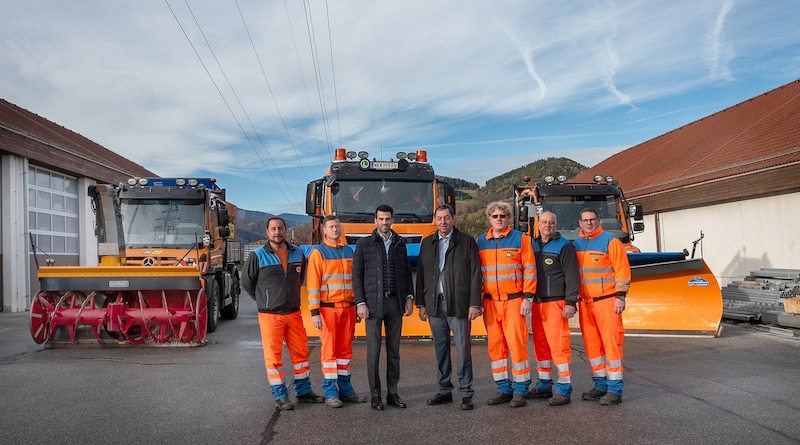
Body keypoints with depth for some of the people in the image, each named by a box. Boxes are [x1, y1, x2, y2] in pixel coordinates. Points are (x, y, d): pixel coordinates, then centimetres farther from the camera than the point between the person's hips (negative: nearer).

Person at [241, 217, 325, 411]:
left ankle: (304, 391, 24)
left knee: (301, 351, 10)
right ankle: (280, 396, 14)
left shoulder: (298, 253, 5)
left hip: (294, 313, 4)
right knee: (273, 356, 1)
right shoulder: (258, 256, -8)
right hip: (270, 315, -4)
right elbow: (246, 283, 1)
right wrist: (264, 300, 6)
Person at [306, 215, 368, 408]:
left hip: (348, 307, 5)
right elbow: (313, 284, -7)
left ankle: (345, 389, 19)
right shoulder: (318, 252, -3)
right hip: (328, 308, -4)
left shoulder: (349, 251, 13)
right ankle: (330, 392, 8)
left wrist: (358, 306, 14)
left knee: (345, 349, 10)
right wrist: (314, 312, -14)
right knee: (329, 349, 0)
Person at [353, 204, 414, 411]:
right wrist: (360, 303, -8)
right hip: (373, 304, -3)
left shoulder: (400, 244, 11)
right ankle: (375, 395, 10)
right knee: (374, 351, 0)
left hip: (395, 303, 3)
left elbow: (407, 272, 14)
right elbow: (357, 275, -1)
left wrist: (409, 297, 5)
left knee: (394, 350, 8)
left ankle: (392, 393, 17)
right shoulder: (364, 244, 0)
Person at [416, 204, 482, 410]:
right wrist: (421, 304, 7)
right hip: (434, 304, 4)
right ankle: (445, 391, 21)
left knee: (463, 349, -2)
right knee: (441, 349, 10)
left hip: (459, 305, -4)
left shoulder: (467, 242, 1)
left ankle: (466, 393, 7)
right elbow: (421, 275, 12)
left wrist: (474, 304, -9)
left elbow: (475, 275, -3)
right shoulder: (427, 243, 12)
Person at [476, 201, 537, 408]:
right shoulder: (480, 242, 10)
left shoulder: (520, 238, 0)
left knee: (517, 344, -4)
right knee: (495, 345, 7)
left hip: (514, 300, -4)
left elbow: (529, 270, -2)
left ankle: (520, 390, 8)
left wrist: (527, 297, -8)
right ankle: (503, 388, 19)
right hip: (490, 302, 4)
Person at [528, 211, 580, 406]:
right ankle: (544, 385, 21)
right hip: (537, 303, 6)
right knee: (540, 345, 10)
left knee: (558, 345, -8)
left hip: (555, 303, -6)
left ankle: (564, 389, 0)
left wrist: (571, 302, -14)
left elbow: (572, 276, -7)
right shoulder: (533, 246, 16)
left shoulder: (564, 246, -1)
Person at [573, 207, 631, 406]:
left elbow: (622, 270, -8)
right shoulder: (576, 244, 12)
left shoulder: (610, 241, -4)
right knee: (591, 344, 9)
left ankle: (615, 389, 1)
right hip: (585, 302, 6)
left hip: (606, 301, -6)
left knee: (611, 342, -5)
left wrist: (620, 296, -13)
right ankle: (600, 385, 20)